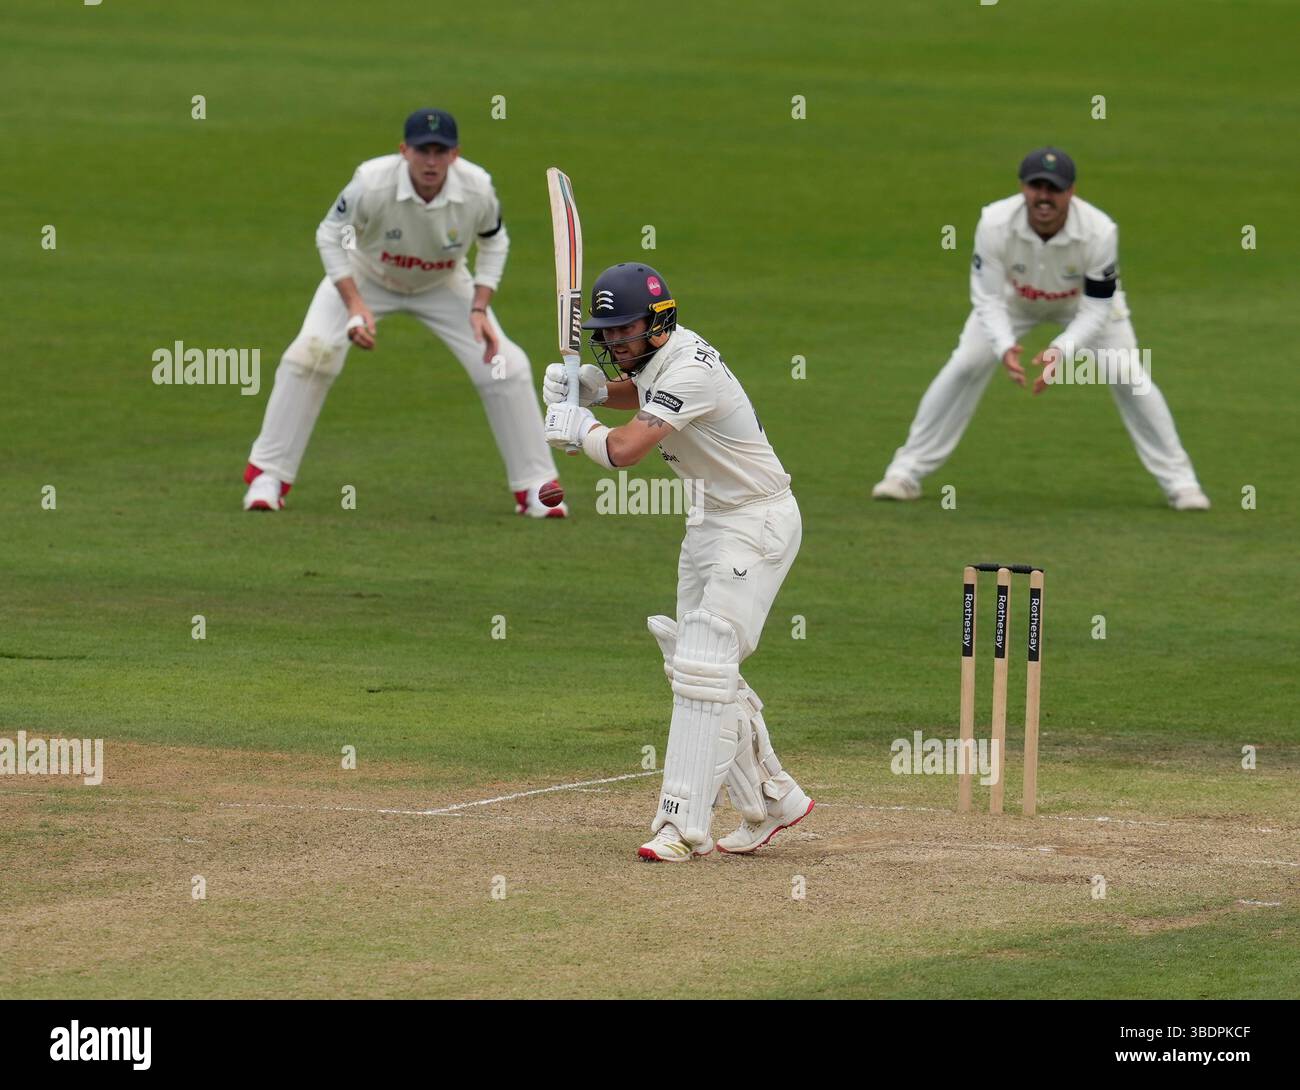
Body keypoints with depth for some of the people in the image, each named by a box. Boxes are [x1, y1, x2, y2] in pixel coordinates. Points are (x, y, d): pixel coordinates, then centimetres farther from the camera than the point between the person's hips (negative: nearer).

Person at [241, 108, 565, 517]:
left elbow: (494, 242, -7)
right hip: (365, 277, -2)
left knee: (505, 366, -10)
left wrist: (479, 308, -18)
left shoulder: (477, 189, -29)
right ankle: (267, 476, -7)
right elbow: (330, 236, -19)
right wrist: (355, 306, -29)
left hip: (443, 285, 2)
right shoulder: (372, 184, -36)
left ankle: (535, 487, 5)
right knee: (311, 353, -21)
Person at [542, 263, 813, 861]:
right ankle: (770, 799, 23)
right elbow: (638, 393, 27)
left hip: (759, 520, -10)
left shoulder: (689, 370, -27)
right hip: (710, 519, 10)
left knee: (703, 666, -16)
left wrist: (578, 425, -14)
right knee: (694, 662, 12)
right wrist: (591, 388, 4)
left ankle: (683, 823, -18)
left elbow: (623, 450, -35)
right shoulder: (655, 355, 3)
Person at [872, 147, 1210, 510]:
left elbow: (1096, 309, -30)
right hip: (1014, 299, 1)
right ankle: (907, 472, 1)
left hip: (1081, 303, -1)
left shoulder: (1099, 231, -37)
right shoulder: (995, 224, -36)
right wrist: (1004, 347, -48)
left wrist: (1063, 351, -47)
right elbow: (988, 299, -29)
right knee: (964, 367, -11)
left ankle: (1178, 480, 4)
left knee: (1128, 377, -10)